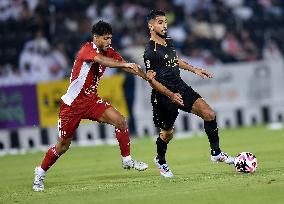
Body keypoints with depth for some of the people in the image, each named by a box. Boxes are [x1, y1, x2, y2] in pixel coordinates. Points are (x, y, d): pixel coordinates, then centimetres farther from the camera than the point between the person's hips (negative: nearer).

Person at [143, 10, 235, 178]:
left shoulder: (169, 43, 9)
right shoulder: (151, 52, -16)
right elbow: (151, 79, -17)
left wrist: (194, 69, 22)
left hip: (181, 88, 7)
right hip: (164, 95, -7)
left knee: (209, 114, -10)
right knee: (167, 133, 8)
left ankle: (216, 153, 0)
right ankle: (161, 161, 38)